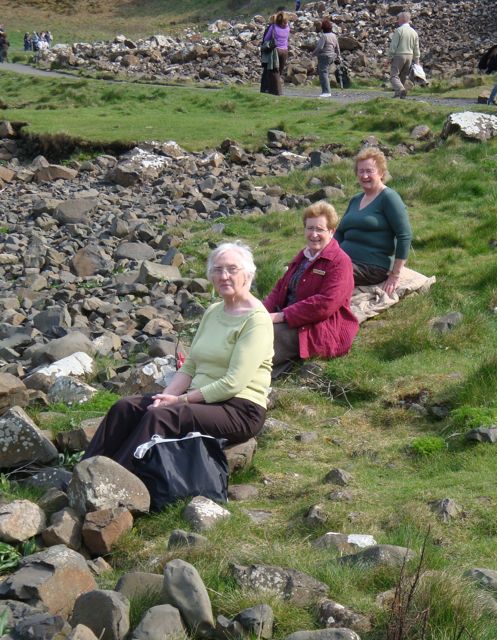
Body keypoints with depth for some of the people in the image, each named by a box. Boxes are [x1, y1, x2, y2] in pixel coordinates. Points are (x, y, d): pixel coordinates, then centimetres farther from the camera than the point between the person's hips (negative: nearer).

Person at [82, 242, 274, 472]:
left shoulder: (256, 319, -11)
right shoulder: (212, 312, 16)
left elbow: (233, 383, -18)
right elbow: (190, 366, 13)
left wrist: (181, 399, -17)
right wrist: (166, 397, -6)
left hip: (239, 410, -8)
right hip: (200, 399, 8)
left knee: (159, 417, -30)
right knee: (125, 408, -10)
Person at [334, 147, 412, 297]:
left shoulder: (388, 198, -5)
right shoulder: (355, 200, 20)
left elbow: (405, 236, -11)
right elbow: (339, 233, 27)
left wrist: (395, 276, -14)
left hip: (372, 267, -7)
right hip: (345, 261, 7)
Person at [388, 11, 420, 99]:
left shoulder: (398, 30, -10)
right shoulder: (414, 32, 9)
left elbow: (393, 45, -12)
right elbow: (416, 49, 11)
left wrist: (390, 57, -5)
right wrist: (416, 62, 15)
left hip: (399, 55, -6)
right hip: (409, 56, 6)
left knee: (394, 76, -6)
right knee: (403, 77, 14)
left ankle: (401, 89, -29)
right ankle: (397, 94, 17)